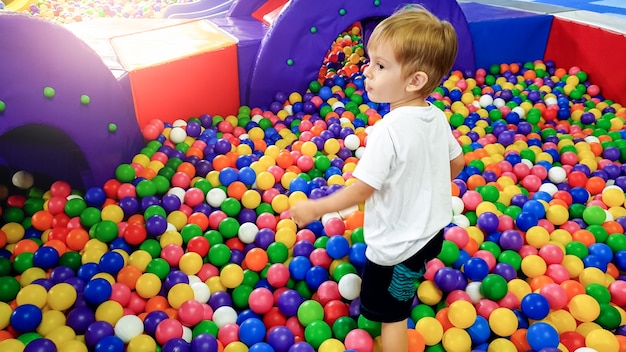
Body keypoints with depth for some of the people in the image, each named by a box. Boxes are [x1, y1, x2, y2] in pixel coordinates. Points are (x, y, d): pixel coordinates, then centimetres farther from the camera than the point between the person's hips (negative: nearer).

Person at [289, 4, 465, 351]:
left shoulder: (388, 131, -31)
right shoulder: (437, 117, -7)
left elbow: (360, 191, -25)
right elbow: (457, 163, 8)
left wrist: (315, 208, -12)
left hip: (397, 243, -7)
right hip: (432, 229, 7)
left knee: (390, 315, 14)